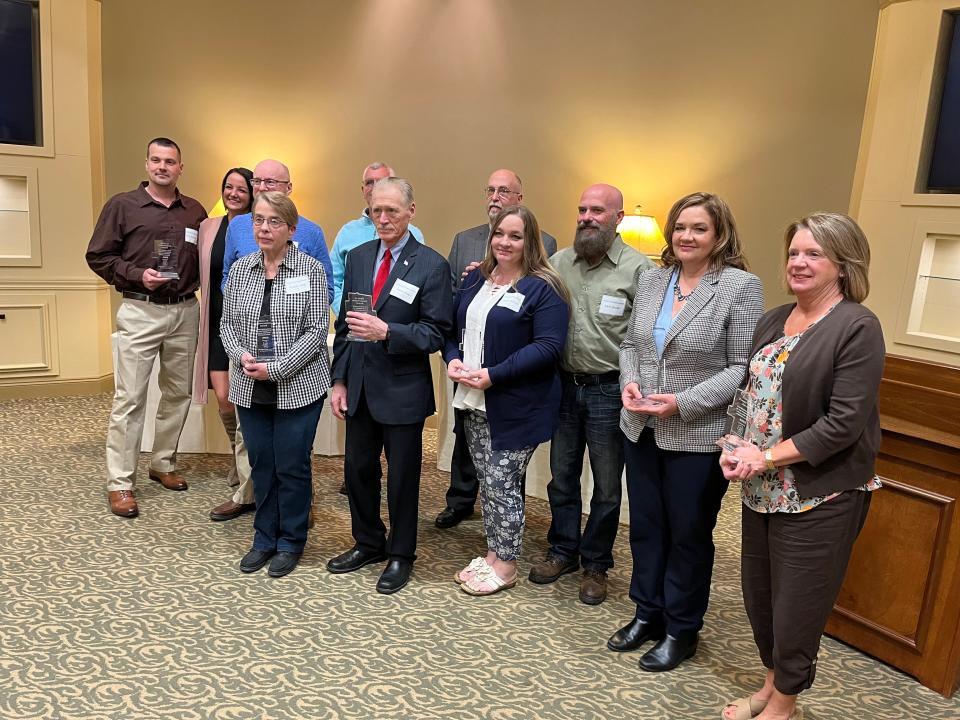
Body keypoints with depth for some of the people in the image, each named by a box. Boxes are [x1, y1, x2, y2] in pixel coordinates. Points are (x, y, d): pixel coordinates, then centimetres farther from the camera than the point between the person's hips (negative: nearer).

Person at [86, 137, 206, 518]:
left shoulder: (194, 211, 11)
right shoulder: (122, 205, 1)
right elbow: (98, 256, 0)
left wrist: (195, 283, 0)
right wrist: (138, 275, -13)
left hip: (185, 311, 4)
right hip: (140, 312, -4)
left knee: (178, 393, 10)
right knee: (130, 397, -5)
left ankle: (163, 464, 26)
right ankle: (119, 483, 2)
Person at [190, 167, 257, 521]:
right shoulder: (208, 227, 10)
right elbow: (202, 276, 18)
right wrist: (206, 315, 13)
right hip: (217, 324, 5)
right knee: (223, 398, 2)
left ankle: (246, 492, 3)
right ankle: (240, 462, 31)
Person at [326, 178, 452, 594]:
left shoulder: (431, 266, -9)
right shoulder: (357, 257, 7)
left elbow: (435, 333, -12)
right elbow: (344, 324, 10)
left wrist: (387, 332, -27)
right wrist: (339, 380, 6)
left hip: (402, 389, -5)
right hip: (359, 385, 5)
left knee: (402, 476, 8)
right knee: (357, 467, 15)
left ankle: (400, 555, 27)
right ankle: (368, 543, 36)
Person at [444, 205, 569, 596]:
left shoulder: (543, 288, -10)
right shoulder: (475, 279, 11)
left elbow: (548, 346, -18)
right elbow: (454, 327, 16)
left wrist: (493, 375, -23)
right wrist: (453, 359, -6)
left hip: (515, 406, -6)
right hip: (474, 402, 6)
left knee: (502, 484, 1)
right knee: (486, 481, 14)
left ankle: (506, 565, 19)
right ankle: (493, 553, 30)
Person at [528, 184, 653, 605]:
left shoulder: (639, 269, -10)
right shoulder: (559, 262, 4)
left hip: (609, 391, -4)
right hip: (564, 385, 4)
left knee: (607, 485, 10)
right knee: (561, 476, 16)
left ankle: (596, 565, 28)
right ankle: (563, 551, 36)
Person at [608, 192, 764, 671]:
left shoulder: (740, 286, -11)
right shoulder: (651, 279, 6)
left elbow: (742, 368, -14)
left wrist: (682, 403, -21)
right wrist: (630, 382, -6)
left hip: (699, 437, -5)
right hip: (641, 430, 5)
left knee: (689, 534, 10)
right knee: (645, 525, 16)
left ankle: (681, 630, 29)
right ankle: (647, 614, 36)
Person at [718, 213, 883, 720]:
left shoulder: (857, 328, -14)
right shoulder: (773, 321, 8)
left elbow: (844, 423, -19)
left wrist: (765, 458, -18)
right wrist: (739, 449, -4)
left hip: (818, 496, -6)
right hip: (762, 489, 6)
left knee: (796, 603, 9)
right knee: (758, 592, 17)